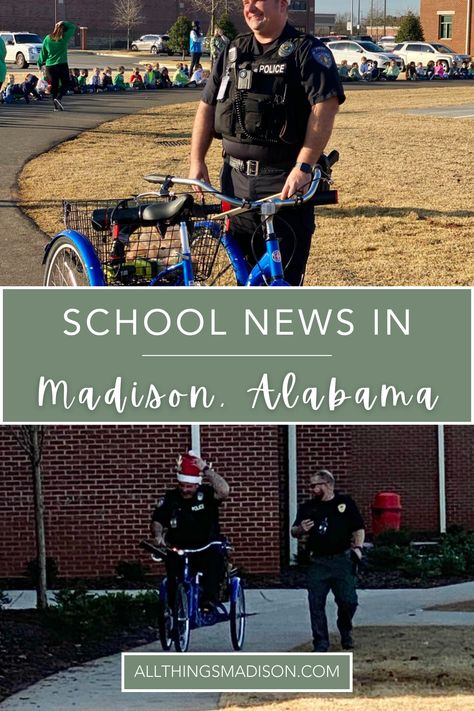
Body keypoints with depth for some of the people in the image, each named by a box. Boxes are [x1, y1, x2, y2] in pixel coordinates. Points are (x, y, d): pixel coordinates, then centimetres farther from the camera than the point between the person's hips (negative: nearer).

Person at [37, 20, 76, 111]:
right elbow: (72, 27, 7)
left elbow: (43, 52, 8)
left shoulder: (48, 38, 1)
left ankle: (56, 106, 7)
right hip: (62, 65, -3)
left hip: (49, 66, 3)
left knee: (54, 85, 10)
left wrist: (40, 63, 20)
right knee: (65, 84, 9)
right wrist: (63, 23, 11)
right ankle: (58, 98, -15)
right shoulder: (64, 38, -7)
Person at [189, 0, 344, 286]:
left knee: (285, 281, -8)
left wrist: (304, 166, -24)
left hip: (286, 181, -6)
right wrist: (197, 162, 9)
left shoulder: (308, 51, -5)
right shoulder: (234, 52, 14)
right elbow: (207, 106, 18)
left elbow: (325, 107, -16)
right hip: (236, 179, 6)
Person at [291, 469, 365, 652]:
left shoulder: (346, 503, 6)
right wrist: (301, 529, -13)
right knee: (316, 603, -4)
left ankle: (346, 634, 23)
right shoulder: (307, 507, 10)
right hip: (318, 562, 2)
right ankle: (321, 642, 4)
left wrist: (358, 547, -5)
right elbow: (294, 532, 11)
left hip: (342, 560, -2)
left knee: (348, 601, -3)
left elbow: (358, 529, 10)